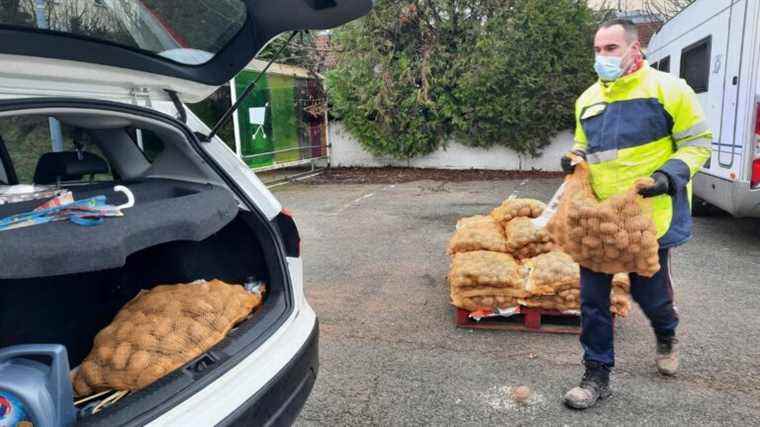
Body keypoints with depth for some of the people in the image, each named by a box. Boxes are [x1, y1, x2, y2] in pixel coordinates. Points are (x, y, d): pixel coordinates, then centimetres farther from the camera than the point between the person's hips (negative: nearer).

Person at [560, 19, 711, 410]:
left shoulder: (667, 89, -6)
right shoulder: (588, 99, 11)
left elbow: (697, 141, -2)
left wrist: (671, 175, -19)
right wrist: (574, 158, 1)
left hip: (650, 216, -4)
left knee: (649, 291, 12)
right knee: (592, 298, 4)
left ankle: (666, 337, 49)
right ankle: (598, 374, 20)